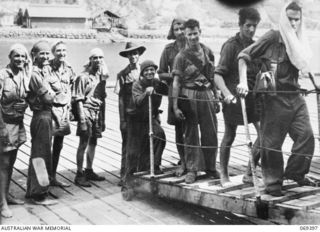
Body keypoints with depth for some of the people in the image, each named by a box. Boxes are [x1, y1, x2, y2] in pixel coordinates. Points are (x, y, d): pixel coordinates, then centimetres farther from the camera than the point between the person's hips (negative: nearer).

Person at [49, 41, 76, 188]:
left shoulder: (68, 69, 8)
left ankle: (53, 177, 24)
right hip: (50, 109, -6)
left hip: (63, 110, 6)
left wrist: (67, 105, 10)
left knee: (58, 146, 13)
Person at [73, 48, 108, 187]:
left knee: (93, 143, 14)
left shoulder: (101, 76, 12)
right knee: (83, 144, -4)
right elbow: (79, 99, -11)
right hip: (86, 111, -7)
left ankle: (89, 171, 25)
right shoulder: (83, 77, -8)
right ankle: (79, 174, 2)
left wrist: (103, 119, 16)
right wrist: (82, 119, -18)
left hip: (98, 113, 7)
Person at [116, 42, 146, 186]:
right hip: (129, 113, -1)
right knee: (127, 144, 1)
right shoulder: (122, 74, 3)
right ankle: (124, 175, 7)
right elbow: (121, 97, 2)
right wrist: (122, 119, -2)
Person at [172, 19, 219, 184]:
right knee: (191, 134, 3)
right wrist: (175, 106, -10)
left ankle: (210, 167, 21)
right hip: (189, 96, -3)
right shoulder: (182, 56, -4)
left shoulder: (208, 52, 7)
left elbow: (213, 76, 14)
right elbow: (176, 82, -6)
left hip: (207, 95, 3)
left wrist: (216, 96, 11)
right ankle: (191, 169, 13)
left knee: (211, 133, 5)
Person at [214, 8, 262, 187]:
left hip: (254, 96, 5)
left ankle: (249, 173, 10)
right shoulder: (231, 45, -7)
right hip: (234, 96, -5)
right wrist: (227, 94, -27)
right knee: (229, 137, 5)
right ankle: (224, 175, 21)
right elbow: (218, 74, -14)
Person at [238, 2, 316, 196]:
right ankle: (273, 182, 14)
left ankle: (296, 172, 19)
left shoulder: (299, 42, 9)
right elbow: (244, 56, -5)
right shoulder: (272, 38, -5)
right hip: (275, 98, -5)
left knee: (307, 135, 1)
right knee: (272, 142, 1)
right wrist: (243, 81, -12)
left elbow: (303, 66, 3)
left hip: (295, 96, 5)